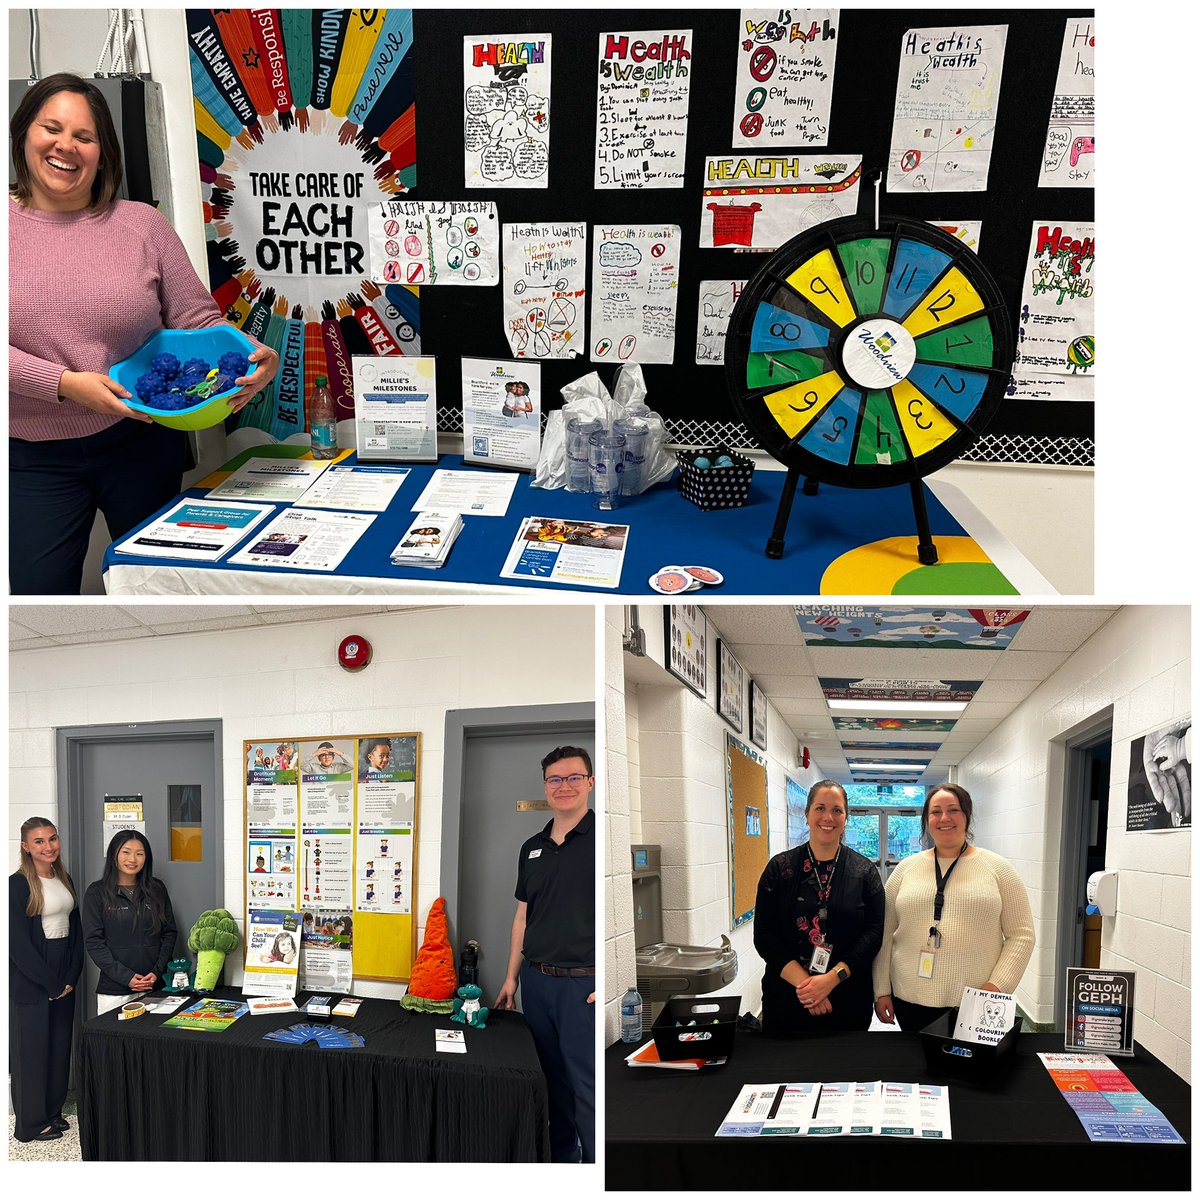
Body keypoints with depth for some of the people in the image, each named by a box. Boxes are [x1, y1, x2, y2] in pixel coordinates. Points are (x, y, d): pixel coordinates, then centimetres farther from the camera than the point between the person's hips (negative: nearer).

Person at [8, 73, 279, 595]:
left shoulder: (142, 225, 0)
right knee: (39, 589, 5)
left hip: (142, 442, 1)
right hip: (33, 458, -1)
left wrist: (248, 359, -19)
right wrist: (64, 384, -24)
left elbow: (199, 320, 1)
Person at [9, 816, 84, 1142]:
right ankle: (31, 1124, 16)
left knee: (60, 1044, 13)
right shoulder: (18, 884, -12)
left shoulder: (64, 880, 9)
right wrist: (50, 983, -13)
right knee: (31, 1048, 3)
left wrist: (71, 978, -1)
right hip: (30, 981, -6)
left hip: (63, 979, 6)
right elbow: (18, 942, -15)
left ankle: (53, 1110, 27)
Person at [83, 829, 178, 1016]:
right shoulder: (97, 892, 1)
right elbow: (93, 941, -4)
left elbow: (169, 933, 10)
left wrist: (157, 972, -5)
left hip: (155, 986, 2)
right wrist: (126, 976, -12)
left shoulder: (157, 889, 9)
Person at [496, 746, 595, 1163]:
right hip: (536, 981, 6)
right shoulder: (532, 848, 12)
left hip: (585, 985, -6)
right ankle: (560, 1160, 29)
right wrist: (512, 977, 15)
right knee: (552, 1081, 15)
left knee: (587, 1086, -3)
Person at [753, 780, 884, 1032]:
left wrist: (832, 978, -17)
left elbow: (874, 932, -5)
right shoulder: (780, 868, 1)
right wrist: (803, 982, -15)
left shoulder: (865, 871, 2)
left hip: (848, 999, 0)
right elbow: (764, 935, -4)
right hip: (786, 997, 0)